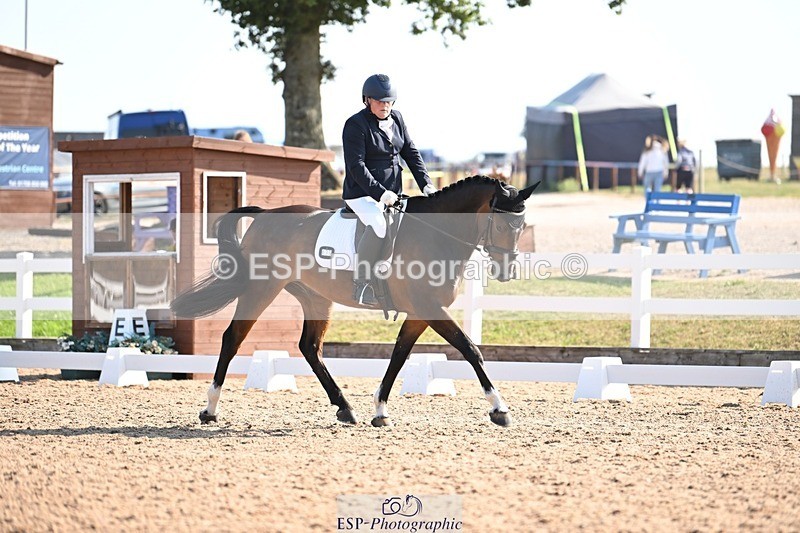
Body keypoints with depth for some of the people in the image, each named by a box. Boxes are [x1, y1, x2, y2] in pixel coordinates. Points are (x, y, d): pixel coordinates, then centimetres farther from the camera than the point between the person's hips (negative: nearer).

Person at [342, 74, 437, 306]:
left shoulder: (396, 119, 11)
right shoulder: (356, 125, -10)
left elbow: (411, 153, 14)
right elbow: (356, 166, -17)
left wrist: (426, 184, 1)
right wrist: (380, 193, -24)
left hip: (392, 193, 8)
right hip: (362, 193, -8)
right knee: (378, 224, -35)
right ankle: (361, 283, -29)